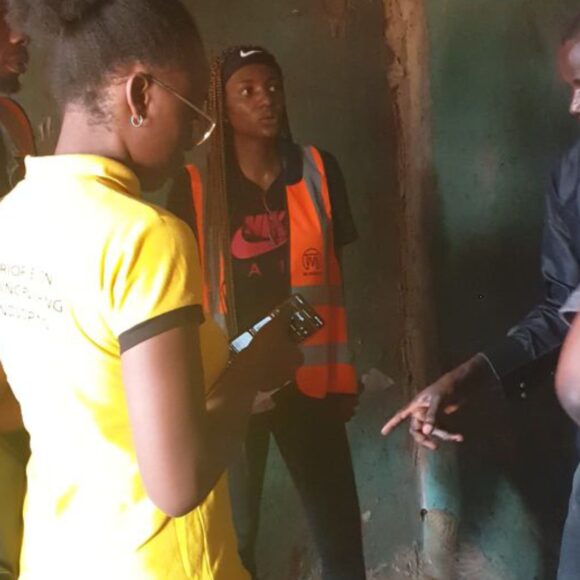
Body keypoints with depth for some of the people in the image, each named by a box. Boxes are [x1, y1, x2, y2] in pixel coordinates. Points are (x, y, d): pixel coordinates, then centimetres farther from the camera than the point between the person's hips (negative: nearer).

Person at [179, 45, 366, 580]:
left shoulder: (318, 171, 1)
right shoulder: (196, 185, -5)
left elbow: (334, 278, 8)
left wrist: (342, 376, 9)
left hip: (309, 379, 2)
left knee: (340, 532, 9)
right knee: (234, 537, 9)